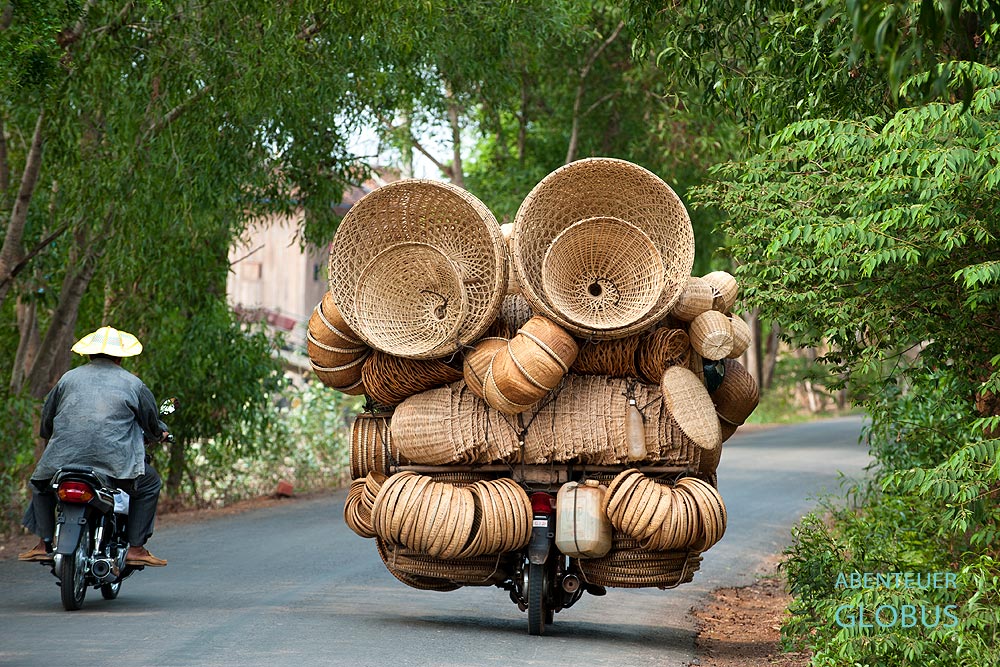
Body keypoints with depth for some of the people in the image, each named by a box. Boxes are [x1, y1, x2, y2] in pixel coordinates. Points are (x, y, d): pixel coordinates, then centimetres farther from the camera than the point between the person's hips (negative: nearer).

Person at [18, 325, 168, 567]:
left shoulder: (69, 378, 17)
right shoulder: (133, 384, 12)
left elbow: (46, 421, 23)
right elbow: (153, 424, 20)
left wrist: (51, 437, 46)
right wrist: (160, 433, 44)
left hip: (65, 456, 2)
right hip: (115, 461, -2)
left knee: (40, 484, 30)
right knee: (149, 483, 20)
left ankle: (44, 544, 20)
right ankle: (136, 547, 11)